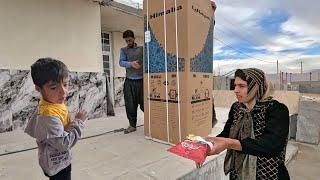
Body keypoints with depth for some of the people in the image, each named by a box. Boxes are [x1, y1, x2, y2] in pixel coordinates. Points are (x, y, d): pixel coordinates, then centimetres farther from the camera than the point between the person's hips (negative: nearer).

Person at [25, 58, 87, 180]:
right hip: (57, 164, -9)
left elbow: (31, 129, 8)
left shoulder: (53, 103, -6)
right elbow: (65, 143, -32)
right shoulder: (48, 115, -35)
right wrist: (78, 122, -25)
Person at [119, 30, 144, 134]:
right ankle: (132, 125, 17)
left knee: (144, 104, 0)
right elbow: (121, 62, -3)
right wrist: (131, 64, -22)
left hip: (141, 80, -1)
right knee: (130, 105, 3)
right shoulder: (123, 50, 12)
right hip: (129, 81, 2)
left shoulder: (142, 49, 10)